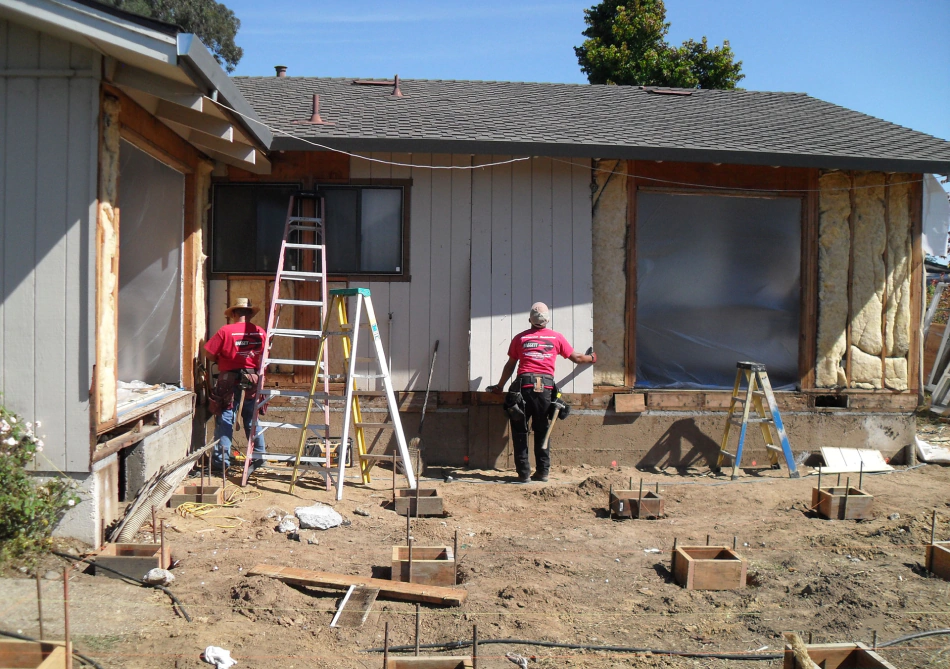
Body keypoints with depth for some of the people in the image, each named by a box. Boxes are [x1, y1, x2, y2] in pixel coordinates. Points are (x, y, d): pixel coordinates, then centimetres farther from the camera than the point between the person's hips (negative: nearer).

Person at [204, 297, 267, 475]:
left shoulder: (225, 331, -10)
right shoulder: (260, 333, 1)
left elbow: (208, 353, -8)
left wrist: (220, 360, 11)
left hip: (228, 381, -4)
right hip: (252, 380, 4)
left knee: (224, 420, 2)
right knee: (252, 420, 15)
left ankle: (221, 460, 3)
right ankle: (259, 456, 19)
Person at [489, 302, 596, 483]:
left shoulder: (520, 338, 9)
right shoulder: (556, 337, 10)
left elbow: (510, 365, 15)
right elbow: (576, 358, 20)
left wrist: (499, 386, 28)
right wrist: (591, 357, 41)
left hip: (524, 385, -1)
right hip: (546, 388, 1)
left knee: (520, 431, 8)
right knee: (542, 431, 14)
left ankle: (524, 473, 5)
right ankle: (542, 471, 17)